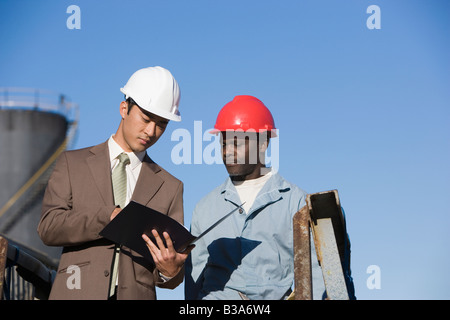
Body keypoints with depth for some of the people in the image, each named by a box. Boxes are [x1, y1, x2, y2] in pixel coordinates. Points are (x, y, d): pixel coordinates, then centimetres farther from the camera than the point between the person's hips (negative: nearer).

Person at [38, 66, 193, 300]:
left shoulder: (169, 187, 13)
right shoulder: (73, 164, 11)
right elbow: (49, 227, -3)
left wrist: (171, 270, -13)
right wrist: (109, 217, -16)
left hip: (135, 295, 2)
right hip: (78, 292, -1)